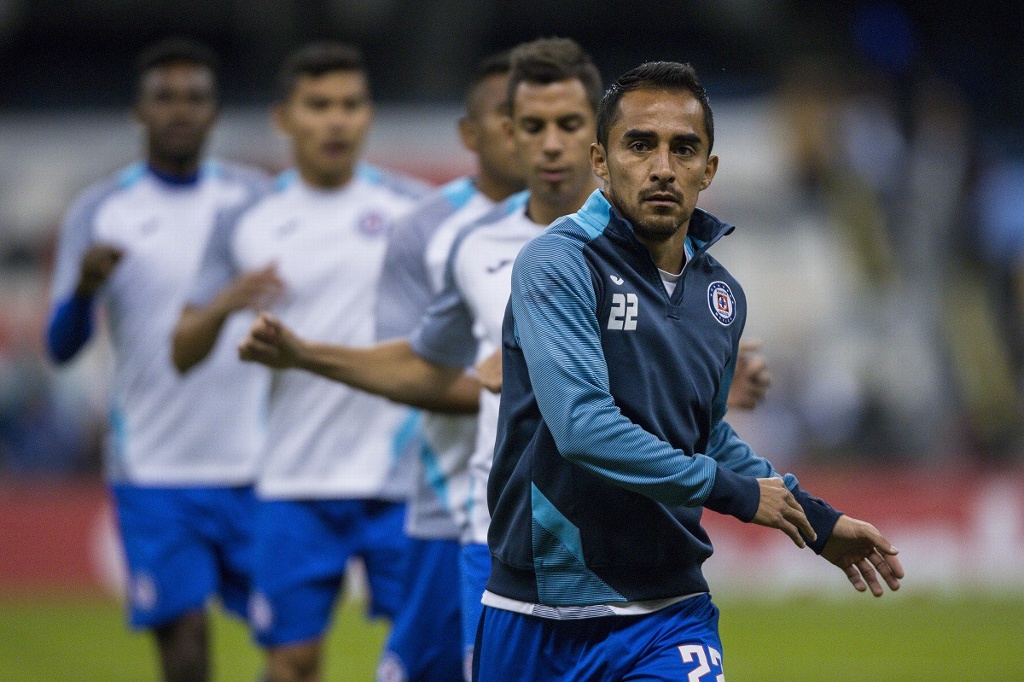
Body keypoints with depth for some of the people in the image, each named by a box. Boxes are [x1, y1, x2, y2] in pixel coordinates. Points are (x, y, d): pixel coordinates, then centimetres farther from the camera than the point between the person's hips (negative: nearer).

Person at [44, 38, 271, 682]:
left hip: (255, 466, 2)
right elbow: (62, 347, -3)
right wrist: (83, 292, -24)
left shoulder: (255, 198, 6)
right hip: (154, 474, -1)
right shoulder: (101, 211, 2)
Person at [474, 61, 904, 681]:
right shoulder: (558, 264, -12)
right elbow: (584, 427, -24)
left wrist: (816, 520, 20)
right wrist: (734, 491, -16)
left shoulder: (722, 293, 8)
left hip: (669, 618, 4)